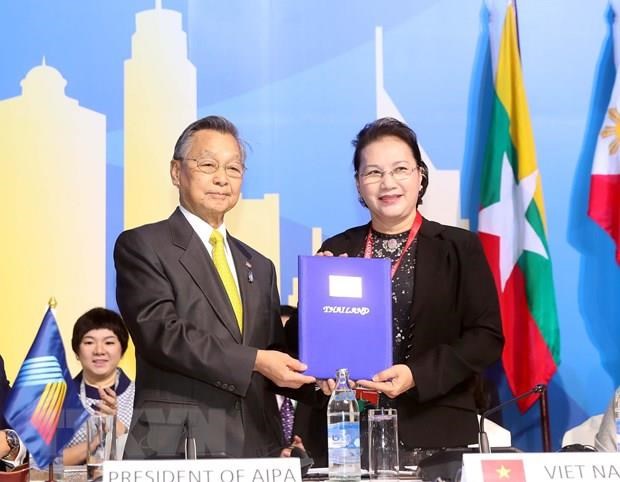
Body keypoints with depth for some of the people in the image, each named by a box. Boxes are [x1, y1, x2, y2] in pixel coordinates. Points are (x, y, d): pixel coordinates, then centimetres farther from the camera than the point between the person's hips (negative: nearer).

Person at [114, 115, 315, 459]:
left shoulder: (258, 267, 20)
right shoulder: (141, 246, 1)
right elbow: (160, 332, -12)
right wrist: (254, 361, -18)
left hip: (256, 447, 6)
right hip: (175, 448, -5)